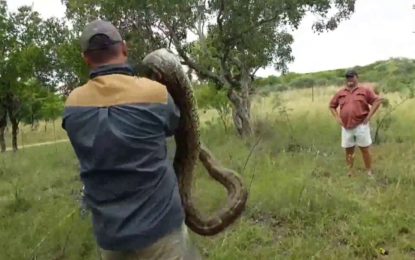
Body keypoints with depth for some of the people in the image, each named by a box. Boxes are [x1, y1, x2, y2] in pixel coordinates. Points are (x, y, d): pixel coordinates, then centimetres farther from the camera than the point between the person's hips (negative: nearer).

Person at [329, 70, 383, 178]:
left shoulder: (365, 90, 0)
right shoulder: (340, 93, 9)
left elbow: (377, 101, -4)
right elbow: (332, 105, 17)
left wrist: (369, 116, -9)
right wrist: (337, 118, 5)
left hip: (361, 126, -3)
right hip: (346, 127, 3)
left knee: (365, 149, 3)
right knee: (348, 150, 10)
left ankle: (369, 172, 13)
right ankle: (350, 171, 22)